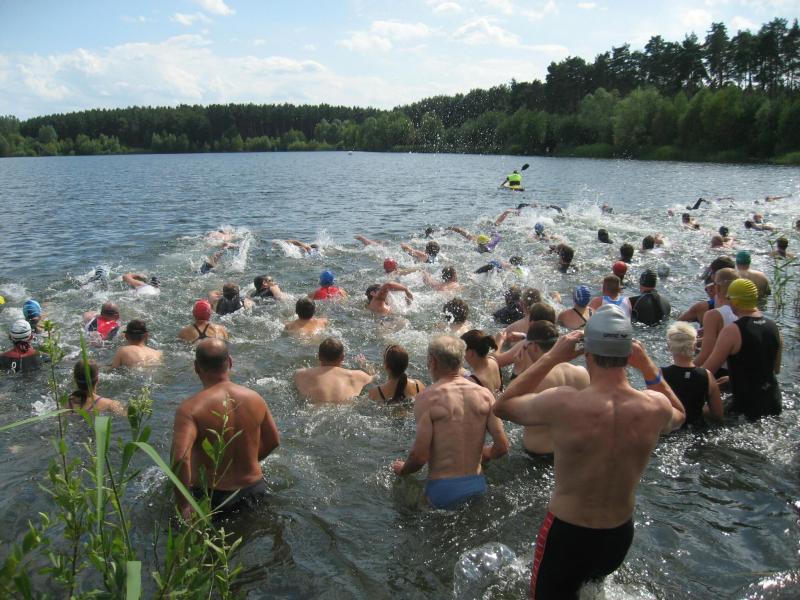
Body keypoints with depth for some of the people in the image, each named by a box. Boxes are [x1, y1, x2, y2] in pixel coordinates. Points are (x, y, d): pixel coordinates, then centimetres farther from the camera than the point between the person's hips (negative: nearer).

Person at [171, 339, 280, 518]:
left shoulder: (190, 408, -19)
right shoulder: (255, 398, -3)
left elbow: (180, 457, -31)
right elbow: (274, 441, 9)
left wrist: (183, 505, -22)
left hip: (210, 498, -4)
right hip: (254, 491, 5)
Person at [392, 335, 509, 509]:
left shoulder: (428, 399, -12)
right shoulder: (484, 394, 1)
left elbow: (419, 456, -15)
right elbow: (502, 447, 1)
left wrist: (402, 470, 7)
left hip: (442, 490, -5)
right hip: (477, 486, 5)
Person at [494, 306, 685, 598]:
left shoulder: (562, 404, -29)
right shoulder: (655, 407, -17)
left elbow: (502, 406, -9)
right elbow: (678, 416, 10)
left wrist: (550, 357, -11)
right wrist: (648, 367, 1)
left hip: (566, 533, -4)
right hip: (621, 535, 4)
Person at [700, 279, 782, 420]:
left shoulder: (732, 331, -18)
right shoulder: (773, 327, 5)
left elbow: (708, 370, -14)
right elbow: (776, 369, 18)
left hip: (746, 403, -8)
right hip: (774, 402, 8)